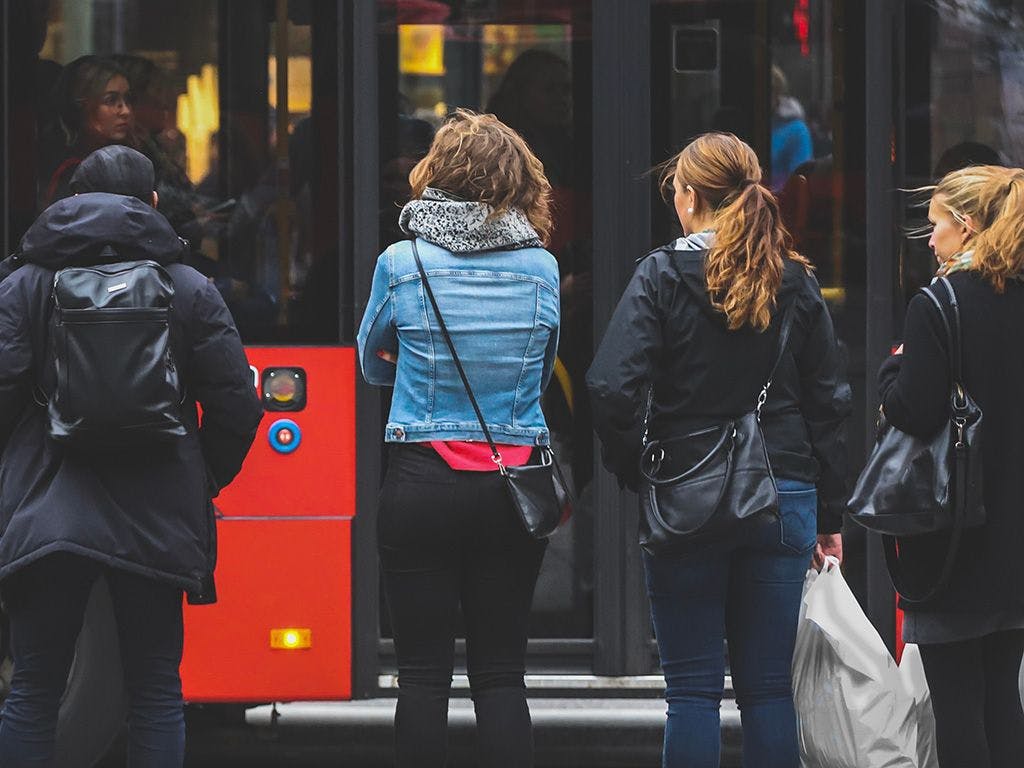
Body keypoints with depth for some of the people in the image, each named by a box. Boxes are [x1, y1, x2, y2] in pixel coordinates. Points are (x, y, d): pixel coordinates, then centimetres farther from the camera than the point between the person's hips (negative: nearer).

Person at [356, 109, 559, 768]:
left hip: (422, 483, -2)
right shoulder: (541, 267, 1)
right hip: (514, 487, 2)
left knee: (424, 672, 2)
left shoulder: (402, 262, -4)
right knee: (500, 674, 4)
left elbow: (374, 365, 12)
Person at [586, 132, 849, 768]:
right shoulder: (797, 282, 6)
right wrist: (830, 514, 15)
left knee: (692, 688, 2)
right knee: (768, 686, 7)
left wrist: (633, 470, -1)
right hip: (782, 496, 3)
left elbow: (613, 387, -17)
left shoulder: (663, 275, -7)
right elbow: (828, 401, 9)